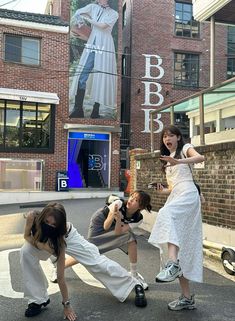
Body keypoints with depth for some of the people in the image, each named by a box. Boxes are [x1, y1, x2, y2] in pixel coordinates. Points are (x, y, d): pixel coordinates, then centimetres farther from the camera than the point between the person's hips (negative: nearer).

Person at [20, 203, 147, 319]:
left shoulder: (60, 238, -42)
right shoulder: (32, 217, -39)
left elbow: (60, 276, -36)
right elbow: (27, 236, -17)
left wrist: (66, 305, -30)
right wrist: (40, 244, -39)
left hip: (67, 236, -3)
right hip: (44, 239, 4)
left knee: (96, 262, -5)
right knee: (26, 253, -26)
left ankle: (134, 285, 14)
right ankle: (38, 300, -7)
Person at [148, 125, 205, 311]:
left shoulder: (186, 148, 9)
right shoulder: (167, 160, 28)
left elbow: (200, 158, -15)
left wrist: (179, 161, -30)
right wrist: (162, 190, 5)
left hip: (188, 194, -7)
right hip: (175, 197, 7)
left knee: (166, 214, -38)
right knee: (182, 248, 3)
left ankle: (173, 264, -47)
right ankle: (187, 297, 7)